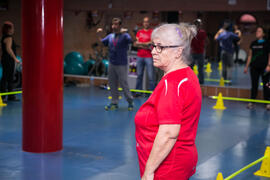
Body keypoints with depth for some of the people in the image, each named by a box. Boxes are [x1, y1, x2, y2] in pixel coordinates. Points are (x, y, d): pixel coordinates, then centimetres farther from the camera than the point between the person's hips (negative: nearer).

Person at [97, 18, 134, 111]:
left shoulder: (124, 35, -7)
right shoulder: (110, 36, 10)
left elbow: (130, 41, -26)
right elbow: (102, 43, 13)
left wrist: (124, 33, -43)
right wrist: (99, 35, -3)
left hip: (121, 64, -6)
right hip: (112, 64, 6)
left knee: (124, 84, -2)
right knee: (112, 84, 10)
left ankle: (130, 102, 12)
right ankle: (114, 103, 20)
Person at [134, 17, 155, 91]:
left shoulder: (152, 32, 1)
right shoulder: (139, 32, 15)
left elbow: (152, 43, -9)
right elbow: (135, 43, 9)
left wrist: (140, 43, -4)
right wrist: (145, 46, -8)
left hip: (149, 57, -4)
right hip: (140, 56, 4)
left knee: (150, 76, -6)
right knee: (139, 75, 8)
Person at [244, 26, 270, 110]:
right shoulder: (253, 43, 11)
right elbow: (250, 55, 14)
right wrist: (247, 66, 11)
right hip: (254, 67, 4)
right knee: (254, 85, 6)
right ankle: (252, 102, 10)